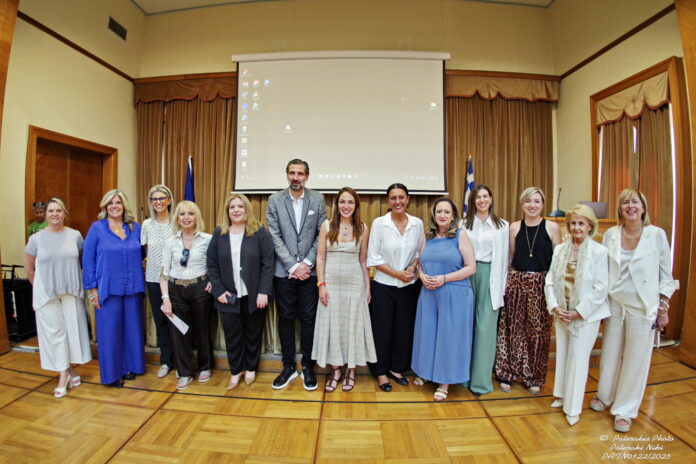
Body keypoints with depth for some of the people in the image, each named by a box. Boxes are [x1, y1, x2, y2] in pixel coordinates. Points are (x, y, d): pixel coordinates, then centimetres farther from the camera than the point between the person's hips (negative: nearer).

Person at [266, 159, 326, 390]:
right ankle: (288, 367, 27)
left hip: (309, 270, 0)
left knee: (308, 319, 8)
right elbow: (275, 237, -5)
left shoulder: (318, 199, 1)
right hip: (284, 271, 0)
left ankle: (307, 367, 26)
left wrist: (307, 263, -10)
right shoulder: (275, 200, 0)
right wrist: (293, 266, -11)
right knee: (286, 318, 11)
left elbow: (321, 235, -1)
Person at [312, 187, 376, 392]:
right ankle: (335, 370, 26)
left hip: (355, 283, 0)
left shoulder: (362, 228, 0)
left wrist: (368, 286, 4)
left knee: (353, 325, 9)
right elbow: (320, 257, -1)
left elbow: (363, 260, 4)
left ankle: (350, 370, 28)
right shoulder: (327, 225, -2)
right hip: (331, 282, 0)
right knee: (331, 325, 8)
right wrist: (321, 284, -7)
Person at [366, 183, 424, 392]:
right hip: (384, 285, -3)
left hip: (409, 286, 3)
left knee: (404, 329, 13)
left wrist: (412, 268, -12)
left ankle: (397, 368, 35)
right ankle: (381, 372, 27)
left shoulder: (417, 223, -1)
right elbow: (373, 257, -9)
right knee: (382, 329, 7)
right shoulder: (379, 223, -9)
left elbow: (421, 252, 7)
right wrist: (397, 273, -15)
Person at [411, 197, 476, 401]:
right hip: (428, 293, 5)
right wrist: (422, 276, -6)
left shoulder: (460, 235, -6)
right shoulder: (428, 236, 8)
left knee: (449, 335, 4)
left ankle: (445, 382, 22)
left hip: (455, 294, -4)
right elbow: (420, 262, 15)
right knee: (427, 332, 13)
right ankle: (426, 372, 35)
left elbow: (471, 267, -9)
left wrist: (444, 278, -17)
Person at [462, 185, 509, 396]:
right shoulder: (464, 224, 5)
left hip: (490, 277, 0)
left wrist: (502, 287, 3)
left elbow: (504, 258, 6)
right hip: (468, 275, 1)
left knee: (485, 327, 1)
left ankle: (481, 379, 14)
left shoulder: (502, 225, 6)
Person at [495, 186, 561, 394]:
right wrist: (507, 281, 4)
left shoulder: (552, 227, -1)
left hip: (541, 283, -1)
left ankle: (534, 377, 26)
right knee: (513, 327, 6)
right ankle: (507, 373, 22)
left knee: (538, 330, 5)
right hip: (516, 281, 1)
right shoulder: (514, 227, 4)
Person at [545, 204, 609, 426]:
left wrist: (579, 312, -13)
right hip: (561, 314, 4)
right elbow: (550, 280, 3)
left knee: (578, 359, 5)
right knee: (562, 355, 16)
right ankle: (562, 395, 35)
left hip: (585, 315, -4)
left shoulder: (599, 251, -10)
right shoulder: (559, 249, 2)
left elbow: (600, 288, -11)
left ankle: (573, 408, 21)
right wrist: (554, 306, -7)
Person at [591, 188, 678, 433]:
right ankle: (605, 396, 35)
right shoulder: (610, 234, 0)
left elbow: (666, 274, 0)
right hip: (614, 304, 2)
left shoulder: (657, 234, -4)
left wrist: (664, 308, -2)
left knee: (636, 359, 7)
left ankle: (624, 410, 23)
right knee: (610, 353, 13)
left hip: (643, 307, -2)